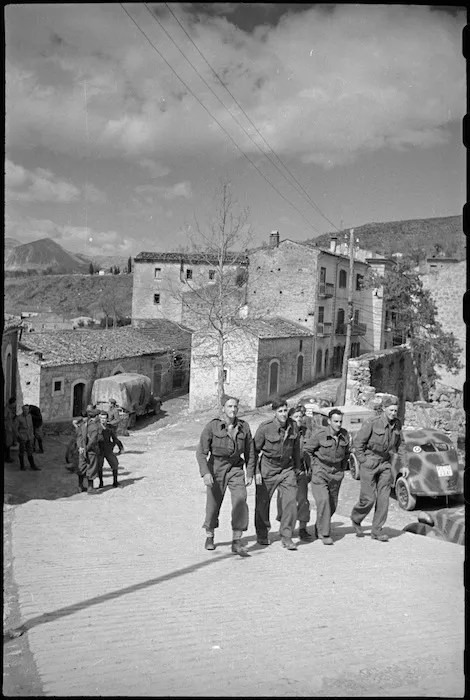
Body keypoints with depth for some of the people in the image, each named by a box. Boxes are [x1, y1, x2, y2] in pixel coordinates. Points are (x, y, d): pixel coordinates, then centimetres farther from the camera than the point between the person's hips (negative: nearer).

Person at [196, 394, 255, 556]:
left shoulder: (244, 427, -4)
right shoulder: (212, 426, -12)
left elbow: (250, 452, 7)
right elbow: (201, 452, -13)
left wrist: (250, 474, 6)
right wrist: (205, 473, -24)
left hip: (236, 468, 2)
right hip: (216, 468, -1)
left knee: (240, 501, -16)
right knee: (213, 505, 8)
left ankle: (236, 543, -9)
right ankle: (209, 537, 35)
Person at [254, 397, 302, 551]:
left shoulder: (293, 425, -3)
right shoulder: (265, 427, -15)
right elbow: (255, 450, -7)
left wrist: (298, 467, 17)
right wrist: (256, 471, -11)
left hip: (287, 468, 3)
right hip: (267, 468, -2)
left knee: (291, 500, -11)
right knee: (262, 502, 8)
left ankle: (286, 537, 1)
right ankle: (262, 535, 30)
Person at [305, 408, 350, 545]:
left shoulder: (345, 435, -2)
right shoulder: (319, 434, -16)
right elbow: (307, 450, -4)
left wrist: (342, 469, 12)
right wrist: (315, 466, -4)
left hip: (336, 473, 5)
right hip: (319, 472, -5)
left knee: (332, 505, 9)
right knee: (323, 501, -17)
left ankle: (318, 528, 32)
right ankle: (325, 534, -7)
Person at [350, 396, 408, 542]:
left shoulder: (397, 424, 1)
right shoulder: (372, 423, -17)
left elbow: (400, 445, 12)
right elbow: (358, 442, -11)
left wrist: (403, 464, 8)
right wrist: (363, 462, -11)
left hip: (385, 463, 5)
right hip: (369, 462, -5)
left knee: (384, 497, 1)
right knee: (368, 499, -3)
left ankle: (377, 530, 11)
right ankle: (355, 519, 25)